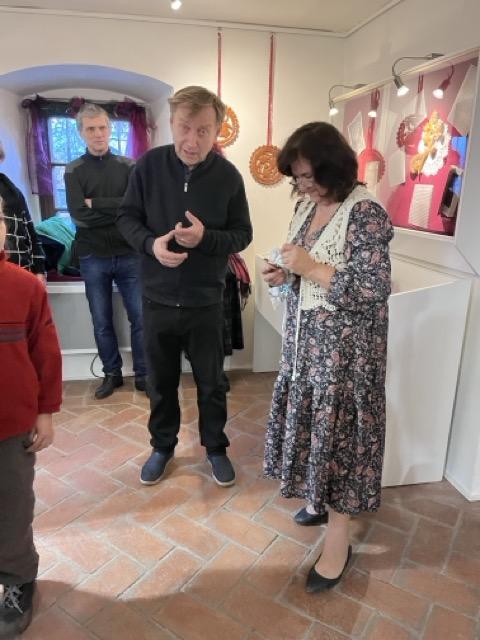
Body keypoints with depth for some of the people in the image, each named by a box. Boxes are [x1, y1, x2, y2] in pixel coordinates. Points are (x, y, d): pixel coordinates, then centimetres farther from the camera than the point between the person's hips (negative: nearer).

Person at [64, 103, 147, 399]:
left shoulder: (128, 166, 4)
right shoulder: (73, 171, 3)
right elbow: (79, 215, -11)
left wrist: (96, 202, -13)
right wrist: (121, 211, -12)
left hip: (129, 255, 0)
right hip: (93, 258, 1)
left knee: (140, 318, 3)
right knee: (102, 322, 9)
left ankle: (143, 374, 18)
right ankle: (112, 373, 26)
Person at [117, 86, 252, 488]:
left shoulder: (228, 176, -8)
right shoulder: (149, 165, -7)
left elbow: (242, 234, -3)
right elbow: (126, 217, 1)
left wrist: (206, 238, -23)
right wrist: (150, 243, -20)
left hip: (205, 301, -1)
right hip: (158, 298, 1)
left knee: (211, 382, 14)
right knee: (161, 381, 17)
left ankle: (216, 447, 36)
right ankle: (162, 446, 39)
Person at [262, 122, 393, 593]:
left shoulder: (365, 213, -18)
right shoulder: (306, 205, 7)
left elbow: (374, 290, -22)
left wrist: (311, 268, -24)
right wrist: (284, 274, -3)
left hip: (344, 344, -7)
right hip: (305, 337, 8)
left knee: (337, 430, 1)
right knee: (310, 423, 17)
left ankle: (338, 539, 18)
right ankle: (321, 499, 40)